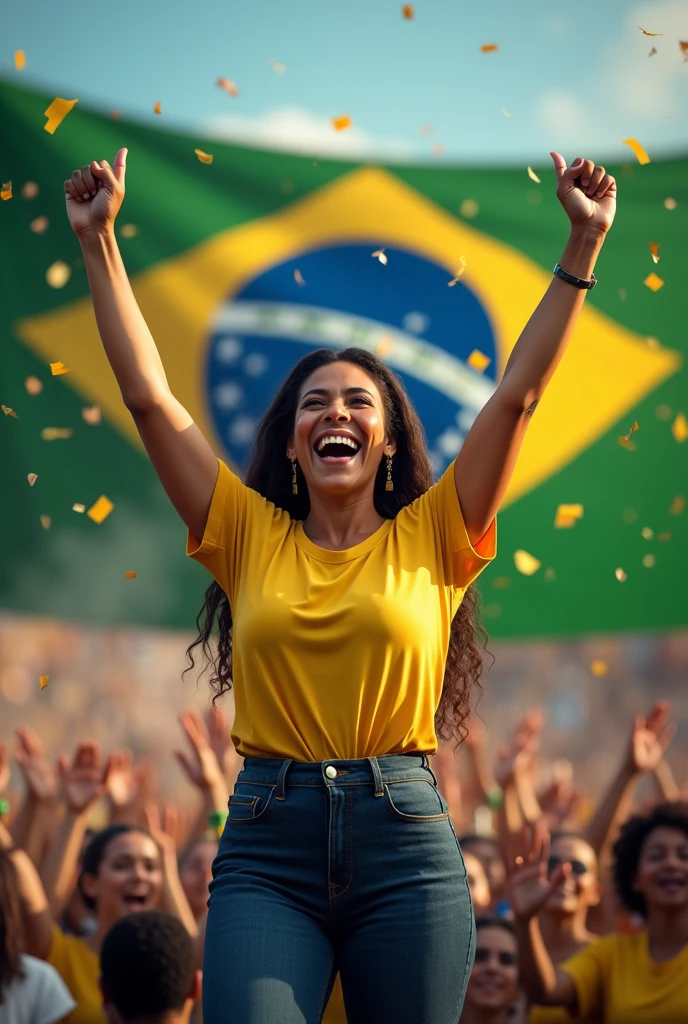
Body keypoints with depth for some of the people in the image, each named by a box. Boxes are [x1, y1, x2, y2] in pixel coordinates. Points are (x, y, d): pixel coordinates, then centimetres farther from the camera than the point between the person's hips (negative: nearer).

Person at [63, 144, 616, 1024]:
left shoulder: (429, 540, 9)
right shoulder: (249, 536, 11)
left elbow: (517, 394, 5)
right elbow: (148, 395, 9)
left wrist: (583, 245, 3)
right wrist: (99, 243, 8)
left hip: (405, 839, 0)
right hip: (267, 847, 0)